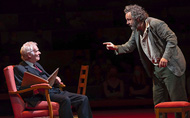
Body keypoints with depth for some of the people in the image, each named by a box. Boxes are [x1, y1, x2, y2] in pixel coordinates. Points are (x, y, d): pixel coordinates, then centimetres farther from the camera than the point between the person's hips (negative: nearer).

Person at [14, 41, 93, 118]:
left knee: (83, 99, -9)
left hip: (54, 91, 9)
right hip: (40, 96, -9)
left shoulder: (37, 65, 28)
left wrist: (55, 80, 10)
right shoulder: (19, 68, 2)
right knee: (65, 100, -37)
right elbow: (20, 89, -8)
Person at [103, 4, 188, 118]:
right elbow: (129, 46, 13)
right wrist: (116, 48, -6)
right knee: (158, 101, 9)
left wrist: (165, 57, -27)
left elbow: (172, 38, -19)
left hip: (170, 66, -8)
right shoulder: (136, 31, 7)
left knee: (178, 99, -5)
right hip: (157, 69, 8)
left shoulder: (156, 24, -18)